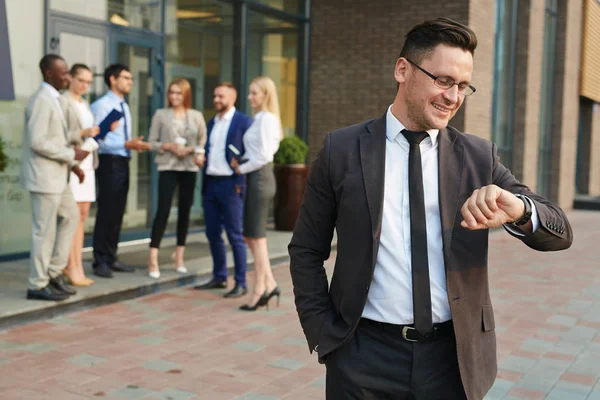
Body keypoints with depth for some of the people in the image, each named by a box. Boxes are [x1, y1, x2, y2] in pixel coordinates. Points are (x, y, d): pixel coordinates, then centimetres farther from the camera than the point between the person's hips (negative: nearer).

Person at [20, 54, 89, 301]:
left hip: (56, 175, 10)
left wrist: (71, 163, 11)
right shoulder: (42, 100, -16)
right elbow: (37, 141, -24)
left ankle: (54, 272, 24)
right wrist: (71, 155, -16)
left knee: (70, 217, 17)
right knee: (45, 231, -2)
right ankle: (38, 285, 10)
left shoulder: (53, 99, 14)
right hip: (44, 176, -10)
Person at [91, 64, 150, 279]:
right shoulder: (101, 105, -11)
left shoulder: (124, 107, 17)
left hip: (123, 162, 9)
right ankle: (101, 262, 4)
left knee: (118, 212, 12)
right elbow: (98, 139, -19)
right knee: (106, 212, -5)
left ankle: (111, 258, 22)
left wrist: (135, 144, 1)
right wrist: (127, 144, -23)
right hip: (109, 162, -9)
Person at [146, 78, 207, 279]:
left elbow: (204, 142, 9)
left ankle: (179, 256, 20)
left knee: (185, 211, 8)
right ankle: (153, 258, -8)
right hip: (168, 167, -3)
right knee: (163, 210, -10)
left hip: (189, 168, 3)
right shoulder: (161, 114, 3)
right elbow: (151, 142, 2)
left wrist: (193, 150, -10)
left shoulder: (197, 116, 7)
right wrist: (169, 146, -14)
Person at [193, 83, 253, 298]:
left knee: (235, 236, -3)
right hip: (209, 183, 7)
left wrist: (239, 183, -13)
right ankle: (219, 278, 23)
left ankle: (241, 283, 4)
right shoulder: (211, 123, 16)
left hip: (230, 185, -7)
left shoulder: (244, 122, -6)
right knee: (213, 234, 11)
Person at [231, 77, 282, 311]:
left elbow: (264, 155, -19)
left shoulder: (266, 118, -13)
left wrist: (241, 168, -9)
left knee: (257, 236, -2)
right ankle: (269, 284, 16)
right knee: (250, 235, 11)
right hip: (255, 178, 10)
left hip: (260, 177, -10)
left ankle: (259, 291, 7)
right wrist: (241, 162, 5)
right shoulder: (260, 118, 15)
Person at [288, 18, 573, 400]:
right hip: (364, 357, -1)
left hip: (453, 358, 2)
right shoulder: (342, 150, -3)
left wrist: (518, 210, -25)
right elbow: (306, 250, 4)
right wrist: (324, 336, -4)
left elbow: (560, 233, -4)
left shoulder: (479, 156, 1)